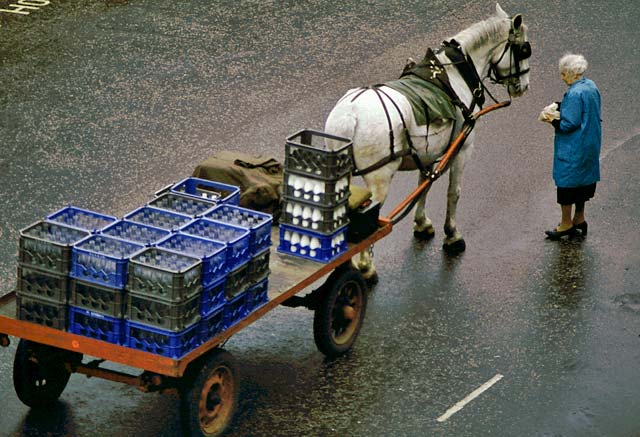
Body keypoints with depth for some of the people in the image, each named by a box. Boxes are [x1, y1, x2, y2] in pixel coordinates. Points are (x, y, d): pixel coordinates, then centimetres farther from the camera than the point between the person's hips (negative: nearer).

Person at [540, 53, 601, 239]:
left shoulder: (575, 93, -24)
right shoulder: (591, 86, 5)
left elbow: (569, 124, -25)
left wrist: (552, 120, -11)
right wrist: (557, 107, 5)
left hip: (573, 148, -9)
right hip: (590, 145, 9)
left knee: (566, 182, 2)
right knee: (582, 180, 19)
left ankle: (566, 224, 9)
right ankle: (579, 218, 29)